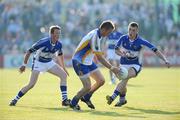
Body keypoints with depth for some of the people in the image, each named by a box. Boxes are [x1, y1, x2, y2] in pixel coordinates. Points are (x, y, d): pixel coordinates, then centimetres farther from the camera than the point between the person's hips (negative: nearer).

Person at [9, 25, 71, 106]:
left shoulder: (59, 44, -11)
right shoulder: (43, 42, -29)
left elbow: (60, 54, 12)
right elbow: (29, 51, -21)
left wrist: (63, 68, 18)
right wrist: (24, 65, -19)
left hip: (49, 63, 6)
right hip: (38, 63, -6)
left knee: (64, 75, -10)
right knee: (31, 84, -15)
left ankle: (65, 100, -6)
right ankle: (15, 100, 1)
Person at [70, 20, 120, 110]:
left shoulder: (100, 35, 2)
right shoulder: (94, 37, -29)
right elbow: (100, 58, -28)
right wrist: (112, 68, -25)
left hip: (88, 61, 10)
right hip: (79, 62, -10)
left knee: (101, 81, 7)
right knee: (88, 87, -13)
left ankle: (86, 97, 26)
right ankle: (73, 103, 10)